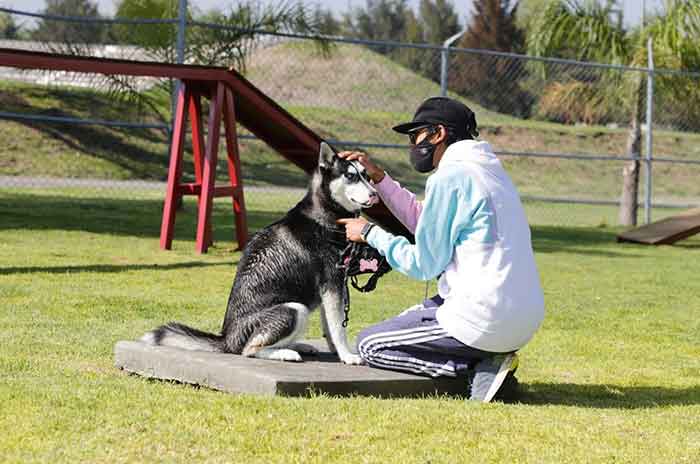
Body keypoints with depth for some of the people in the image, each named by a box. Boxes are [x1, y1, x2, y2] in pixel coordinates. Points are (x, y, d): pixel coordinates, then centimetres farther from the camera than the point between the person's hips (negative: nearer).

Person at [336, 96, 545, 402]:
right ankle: (487, 360, 6)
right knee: (411, 318, 30)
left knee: (369, 345, 4)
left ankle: (480, 368, -7)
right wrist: (378, 177, 21)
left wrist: (371, 234, 1)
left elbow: (423, 265, -10)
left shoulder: (449, 178, -12)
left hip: (485, 320, -9)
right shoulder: (490, 171, 16)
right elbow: (425, 223, 23)